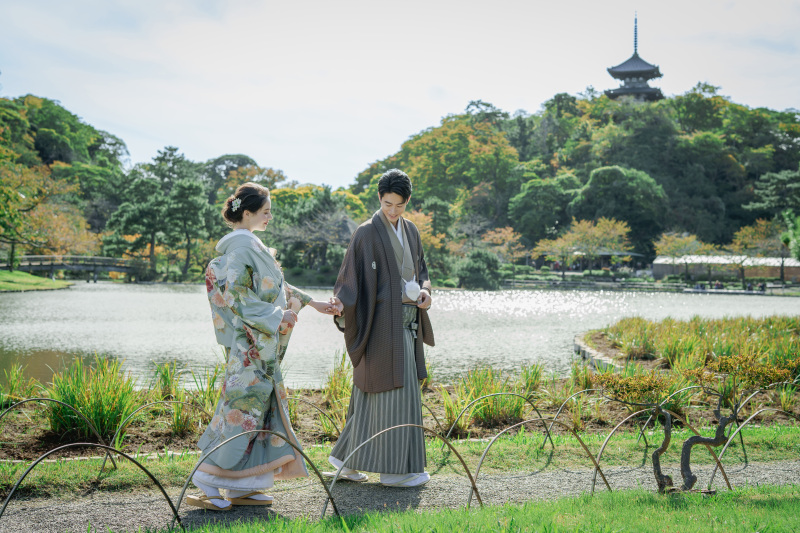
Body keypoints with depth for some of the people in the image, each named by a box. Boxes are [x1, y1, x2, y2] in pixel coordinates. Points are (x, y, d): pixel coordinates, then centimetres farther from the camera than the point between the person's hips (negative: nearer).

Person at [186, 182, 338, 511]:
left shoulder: (250, 245, 18)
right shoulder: (242, 246, -13)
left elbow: (276, 286, 26)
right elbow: (238, 296, -20)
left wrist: (311, 303, 28)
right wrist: (276, 318, -19)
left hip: (260, 343, 10)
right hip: (249, 342, -10)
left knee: (262, 406, 9)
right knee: (244, 405, -9)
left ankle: (241, 487, 13)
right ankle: (207, 483, -3)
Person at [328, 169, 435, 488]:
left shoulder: (410, 231, 13)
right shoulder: (367, 233, -9)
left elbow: (420, 268, 20)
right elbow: (351, 276, -15)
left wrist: (424, 290, -1)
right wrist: (340, 301, -34)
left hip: (406, 322, 8)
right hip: (383, 321, -8)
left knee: (374, 393, 10)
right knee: (395, 390, -5)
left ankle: (347, 459, 18)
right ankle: (394, 468, 4)